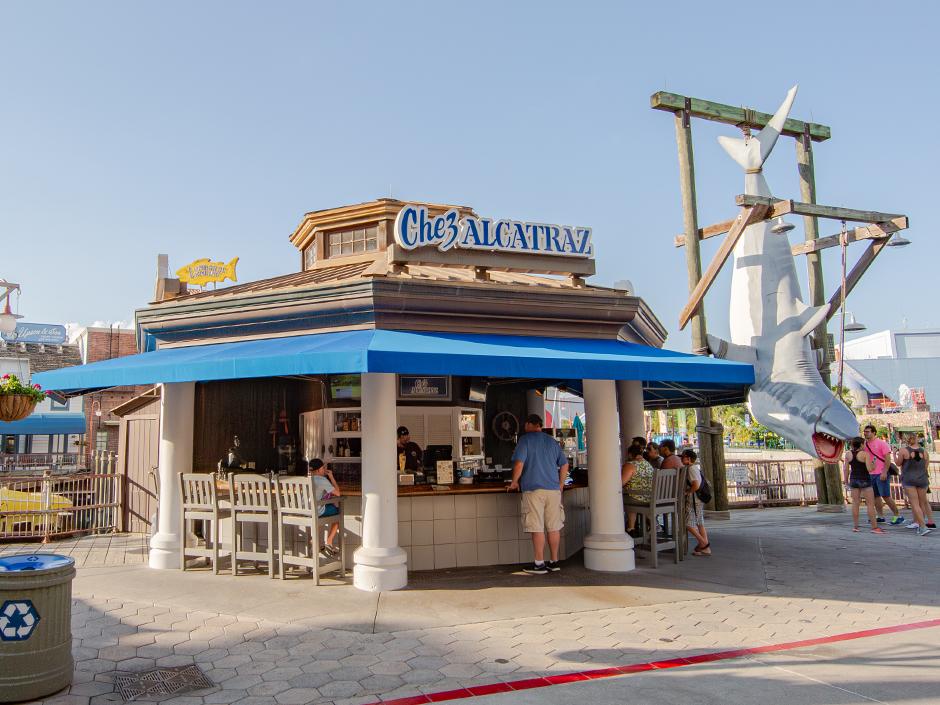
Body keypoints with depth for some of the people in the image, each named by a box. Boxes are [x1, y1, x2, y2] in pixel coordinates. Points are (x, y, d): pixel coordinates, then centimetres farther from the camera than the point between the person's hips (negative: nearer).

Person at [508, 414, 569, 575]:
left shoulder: (525, 439, -1)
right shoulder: (552, 441, 15)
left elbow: (519, 463, -11)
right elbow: (564, 465, 14)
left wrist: (514, 482, 1)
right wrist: (560, 485, 21)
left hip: (533, 489, -5)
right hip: (553, 489, 5)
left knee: (537, 528, -3)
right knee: (553, 527, 9)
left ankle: (539, 564, -2)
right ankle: (554, 562, 14)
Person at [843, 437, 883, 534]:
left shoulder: (848, 454, 0)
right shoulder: (865, 454, -13)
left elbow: (846, 469, 3)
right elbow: (869, 469, -18)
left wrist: (846, 481, 11)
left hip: (853, 479, 5)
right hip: (864, 480, -5)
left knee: (855, 503, 9)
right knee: (870, 504, 1)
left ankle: (855, 526, 11)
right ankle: (874, 527, 0)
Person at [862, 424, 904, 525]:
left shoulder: (881, 443, -8)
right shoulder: (865, 444, 11)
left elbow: (888, 458, -13)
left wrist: (884, 472, -20)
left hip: (881, 474, -7)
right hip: (870, 474, 7)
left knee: (886, 496, -7)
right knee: (875, 496, 9)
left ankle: (898, 516, 3)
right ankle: (881, 516, 17)